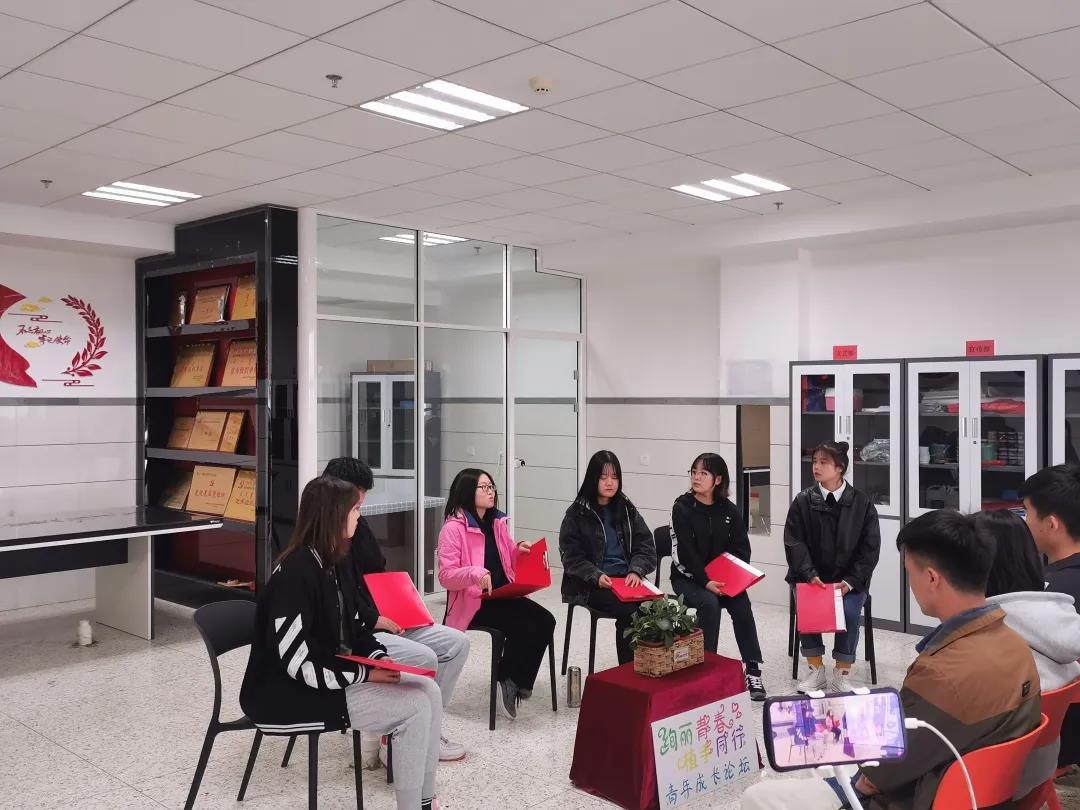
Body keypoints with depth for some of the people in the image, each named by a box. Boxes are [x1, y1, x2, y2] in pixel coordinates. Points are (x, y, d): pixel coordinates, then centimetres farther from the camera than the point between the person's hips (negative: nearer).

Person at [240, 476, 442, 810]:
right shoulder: (296, 574, -23)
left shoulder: (322, 564, 7)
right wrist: (365, 673, -18)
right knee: (415, 706, -16)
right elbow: (300, 665, -25)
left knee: (429, 691, -1)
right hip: (290, 696, -9)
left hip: (328, 678, 9)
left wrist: (379, 657, -1)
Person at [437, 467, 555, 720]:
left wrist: (519, 551, 0)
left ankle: (518, 683, -2)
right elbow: (446, 576, -15)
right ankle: (507, 681, 0)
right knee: (523, 627, -25)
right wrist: (475, 573, -33)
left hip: (504, 595, 7)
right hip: (473, 602, -7)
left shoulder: (497, 522, 12)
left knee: (545, 621, -15)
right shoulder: (453, 528, -10)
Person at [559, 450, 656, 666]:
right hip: (590, 585, -3)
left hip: (627, 579, 3)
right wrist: (596, 576, -19)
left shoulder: (627, 510, 15)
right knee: (630, 609, -30)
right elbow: (571, 557, -2)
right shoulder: (577, 513, 3)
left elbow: (646, 547, 9)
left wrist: (636, 571, -12)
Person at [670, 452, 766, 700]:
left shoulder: (729, 510, 5)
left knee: (741, 604, -24)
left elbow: (742, 547, 3)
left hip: (721, 578, 3)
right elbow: (685, 551, -14)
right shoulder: (682, 508, -7)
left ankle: (752, 670, -18)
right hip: (687, 577, -3)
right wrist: (706, 582, -23)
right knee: (709, 603, -31)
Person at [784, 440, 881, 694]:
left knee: (850, 611, -27)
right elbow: (794, 542, -5)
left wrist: (850, 582, -14)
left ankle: (842, 674, -8)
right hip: (810, 576, 1)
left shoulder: (861, 504, -1)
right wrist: (811, 576, -19)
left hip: (849, 580, 0)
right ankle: (816, 671, -8)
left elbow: (869, 548, -2)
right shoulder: (803, 501, 0)